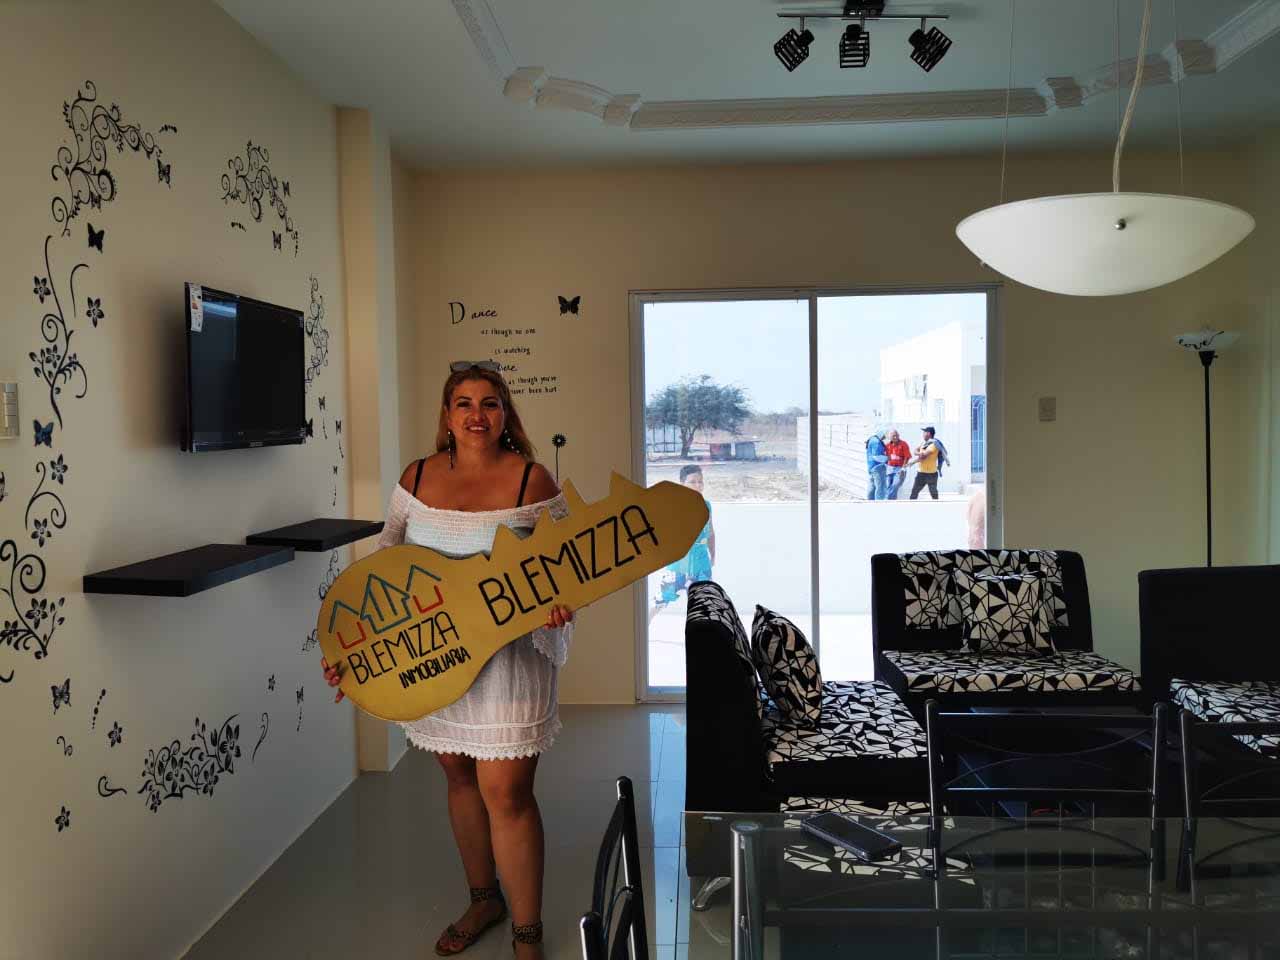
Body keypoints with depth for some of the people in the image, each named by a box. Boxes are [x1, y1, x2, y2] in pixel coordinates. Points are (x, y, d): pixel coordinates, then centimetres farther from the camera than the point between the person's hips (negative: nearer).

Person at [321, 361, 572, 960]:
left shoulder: (532, 481, -9)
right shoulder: (417, 478, 2)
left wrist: (557, 603, -24)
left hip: (507, 655, -4)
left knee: (505, 792, -4)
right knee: (460, 778, 17)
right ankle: (483, 898, 39)